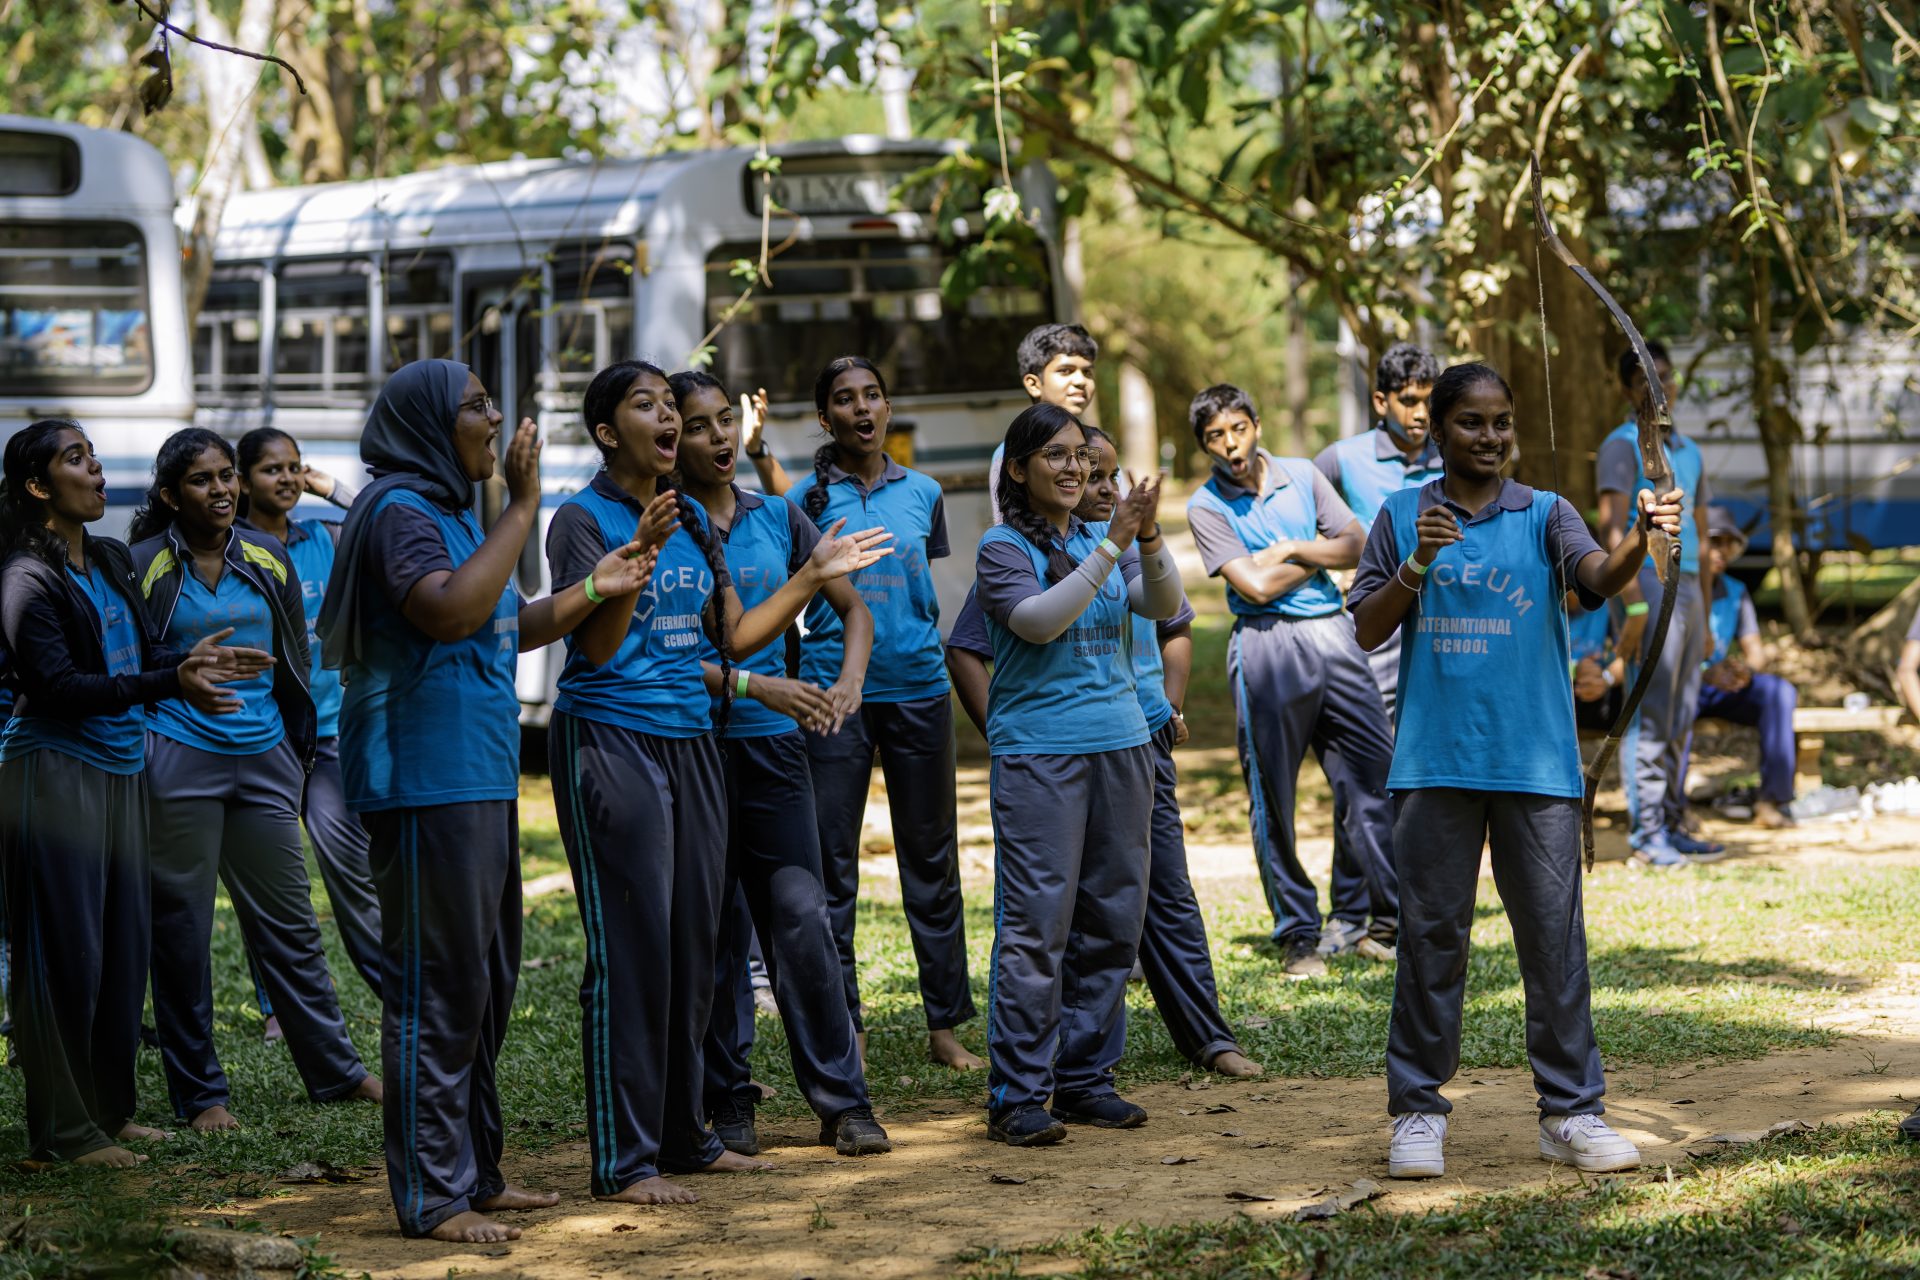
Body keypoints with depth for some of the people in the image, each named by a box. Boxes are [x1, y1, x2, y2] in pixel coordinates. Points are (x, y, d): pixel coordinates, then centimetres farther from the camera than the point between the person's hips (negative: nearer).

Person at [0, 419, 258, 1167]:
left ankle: (110, 1109, 21)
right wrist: (169, 683, -25)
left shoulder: (111, 562, 13)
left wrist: (191, 660, 3)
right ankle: (62, 1129, 2)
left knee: (124, 942, 10)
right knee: (64, 949, -4)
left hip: (120, 771, 8)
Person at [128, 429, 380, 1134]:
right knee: (181, 928, 1)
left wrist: (298, 750, 16)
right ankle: (200, 1093, 9)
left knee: (289, 918, 11)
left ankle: (336, 1070, 20)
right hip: (179, 764, -4)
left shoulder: (266, 559, 8)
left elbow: (295, 661, 16)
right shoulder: (146, 566, -5)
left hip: (263, 758, 4)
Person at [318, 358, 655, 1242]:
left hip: (480, 781, 10)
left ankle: (475, 1173, 24)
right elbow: (450, 610, -29)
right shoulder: (398, 511, -12)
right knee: (438, 985, -7)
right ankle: (430, 1195, -3)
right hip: (426, 781, -10)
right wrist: (522, 507, -22)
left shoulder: (450, 511, 19)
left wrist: (592, 590, 11)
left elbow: (502, 631, 25)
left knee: (486, 984, 15)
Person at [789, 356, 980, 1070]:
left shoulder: (922, 493, 9)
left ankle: (945, 1024, 14)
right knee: (832, 865, -1)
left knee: (931, 858, 7)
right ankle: (844, 1030, 6)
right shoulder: (807, 498, 0)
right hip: (834, 690, -2)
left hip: (917, 688, 3)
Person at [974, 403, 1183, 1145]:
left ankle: (1085, 1077, 17)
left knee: (1112, 918, 7)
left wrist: (1149, 538, -19)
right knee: (1037, 923, -9)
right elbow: (1038, 619, -19)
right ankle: (1016, 1095, -6)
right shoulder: (1004, 549, -3)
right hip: (1038, 751, -6)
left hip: (1120, 746, 6)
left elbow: (1164, 606, -1)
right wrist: (1114, 544, -22)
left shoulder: (1103, 540, 12)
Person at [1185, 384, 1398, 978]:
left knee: (1377, 774, -1)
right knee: (1272, 797, 0)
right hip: (1267, 645, -3)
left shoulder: (1302, 476, 11)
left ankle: (1391, 923, 5)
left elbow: (1356, 547, 5)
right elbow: (1255, 585, -10)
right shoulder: (1206, 506, -1)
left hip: (1331, 633, 3)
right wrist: (1319, 554, 1)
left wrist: (1291, 550, -4)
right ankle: (1297, 935, 10)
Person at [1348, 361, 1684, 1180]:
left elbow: (1597, 575, -15)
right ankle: (1418, 1110, 12)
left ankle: (1571, 1111, 8)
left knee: (1554, 936, 1)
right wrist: (1417, 564, -13)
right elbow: (1367, 630, 3)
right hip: (1435, 764, 0)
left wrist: (1641, 538, -36)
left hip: (1536, 765, 0)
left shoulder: (1544, 515, 5)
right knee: (1431, 935, 5)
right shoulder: (1403, 517, 8)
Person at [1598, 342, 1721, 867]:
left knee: (1681, 720, 8)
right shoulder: (1622, 446, -4)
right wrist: (1633, 606, -22)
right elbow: (1612, 532, -14)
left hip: (1687, 587, 8)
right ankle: (1646, 834, -10)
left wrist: (1705, 617, 21)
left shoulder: (1690, 453, 20)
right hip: (1649, 583, -8)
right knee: (1650, 717, -10)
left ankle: (1672, 826, 12)